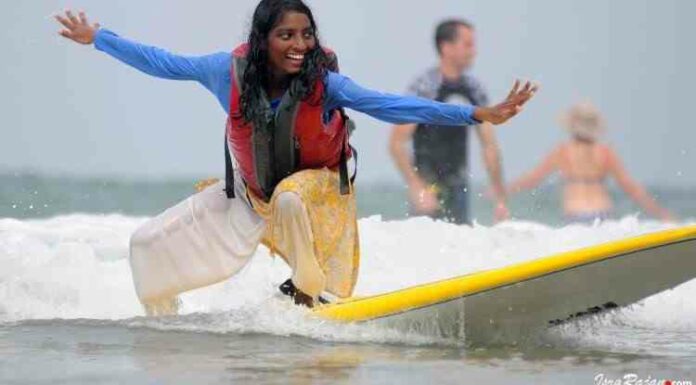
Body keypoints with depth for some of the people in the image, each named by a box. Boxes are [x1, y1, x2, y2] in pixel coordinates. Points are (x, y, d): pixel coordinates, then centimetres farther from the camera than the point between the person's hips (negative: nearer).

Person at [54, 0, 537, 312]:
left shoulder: (323, 80, -27)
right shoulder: (231, 70, -21)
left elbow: (390, 106, -31)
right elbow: (162, 63, -9)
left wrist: (476, 114, -38)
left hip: (316, 186, -3)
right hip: (248, 194, 3)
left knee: (288, 198, -40)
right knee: (150, 244, 0)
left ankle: (308, 296, -17)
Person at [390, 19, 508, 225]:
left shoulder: (474, 90, 7)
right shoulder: (424, 88, -12)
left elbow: (489, 146, 12)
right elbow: (396, 143, -15)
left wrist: (500, 200, 9)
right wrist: (417, 189, -22)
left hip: (458, 185, 6)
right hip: (428, 185, -6)